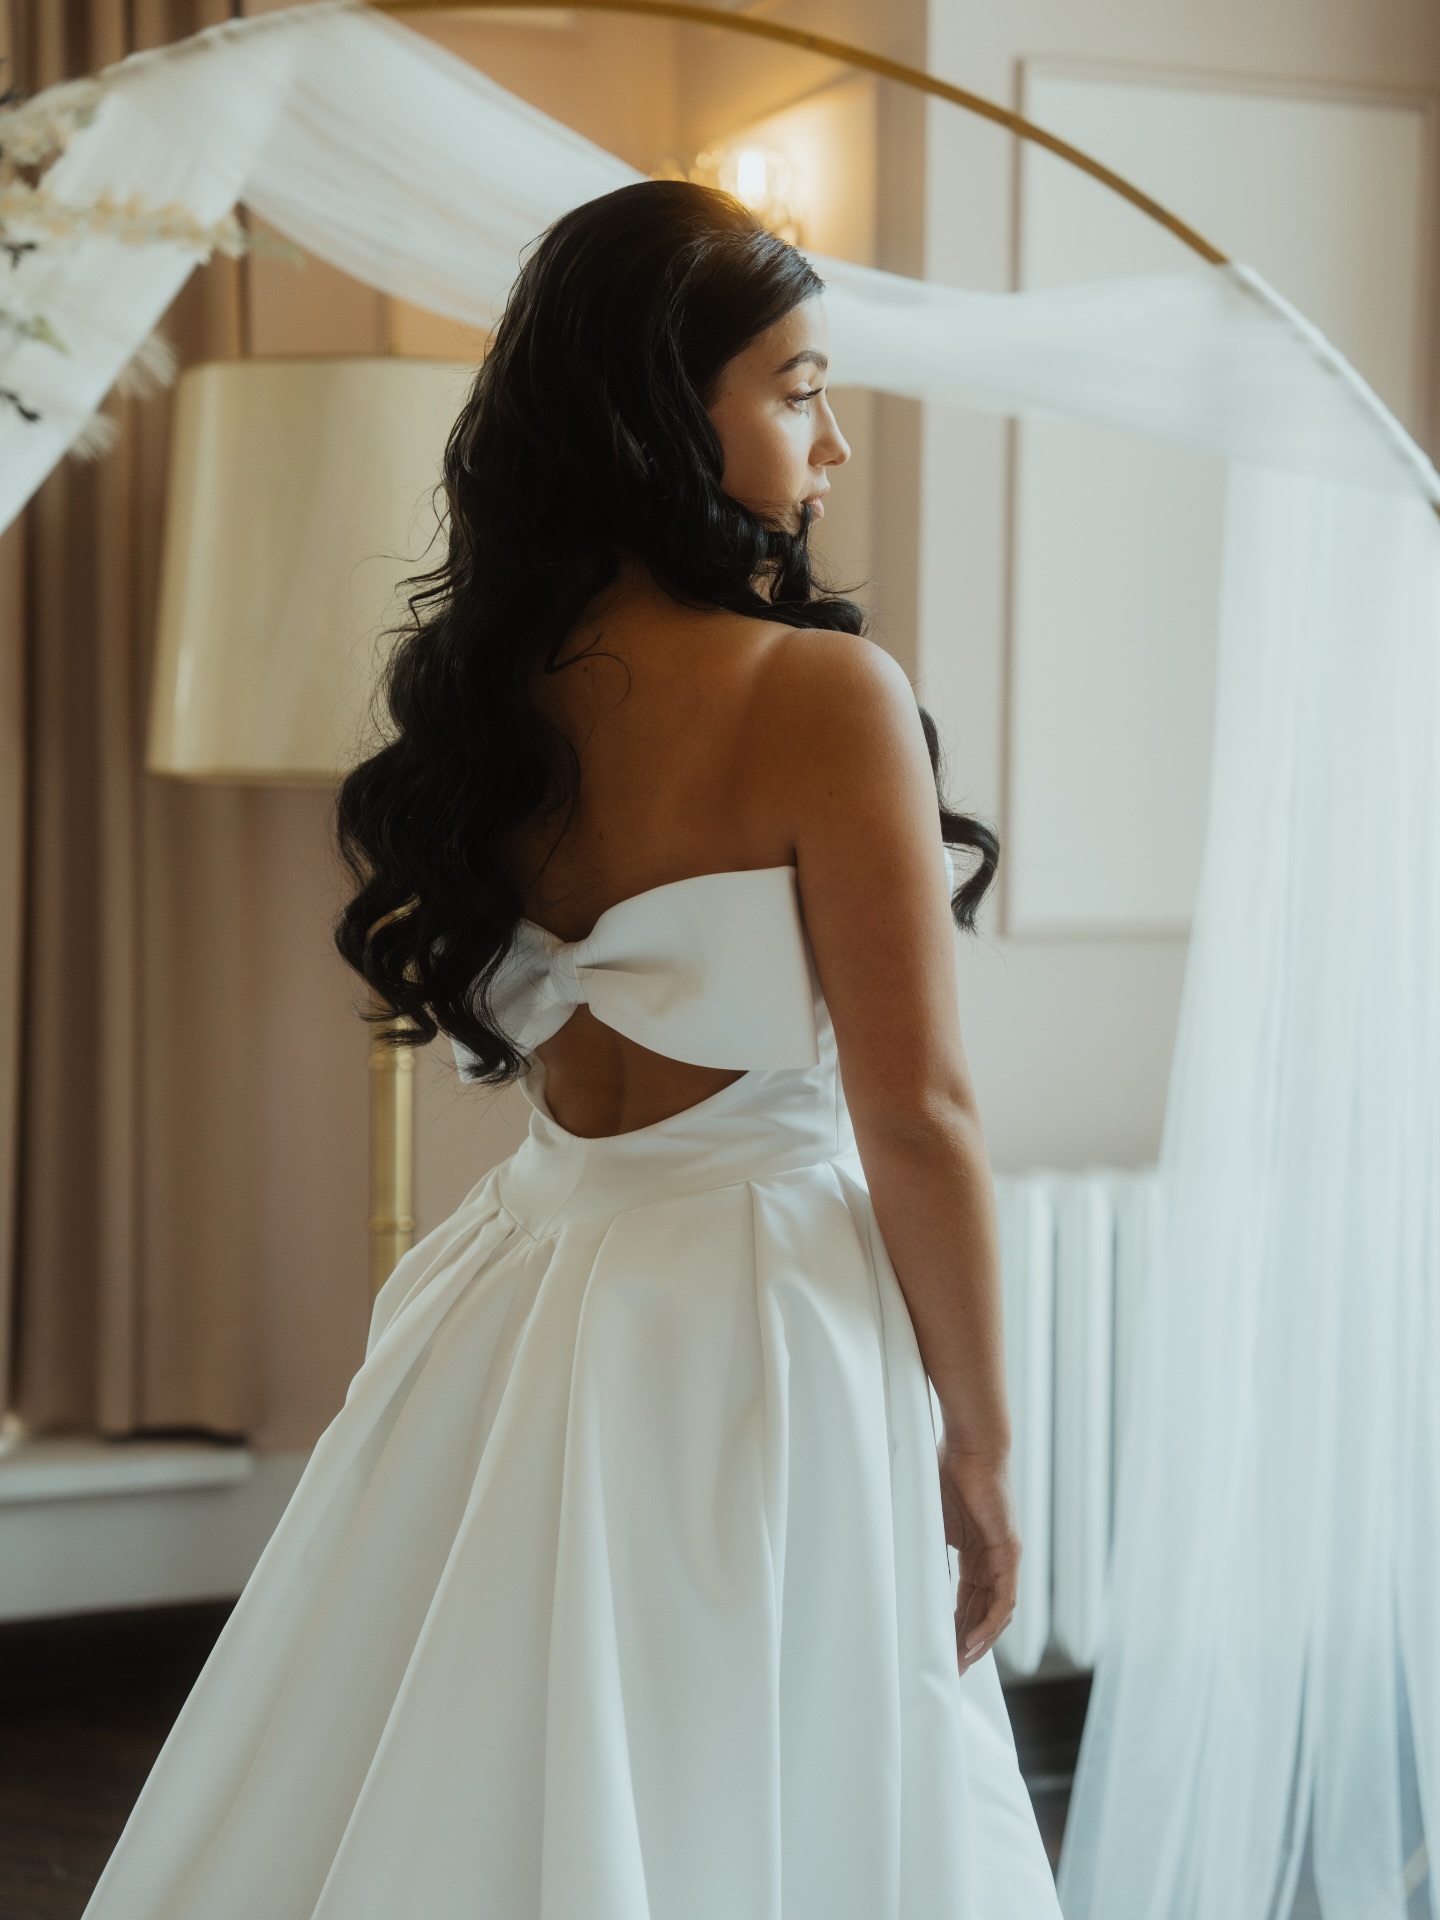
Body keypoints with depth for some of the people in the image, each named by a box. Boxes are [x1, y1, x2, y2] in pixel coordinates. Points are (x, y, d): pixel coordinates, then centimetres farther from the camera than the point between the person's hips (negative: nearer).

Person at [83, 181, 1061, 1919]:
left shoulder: (479, 682, 3)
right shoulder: (822, 693, -16)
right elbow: (919, 1117, -15)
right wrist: (977, 1448, -5)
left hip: (522, 1306, 7)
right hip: (758, 1327, -7)